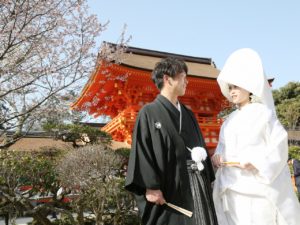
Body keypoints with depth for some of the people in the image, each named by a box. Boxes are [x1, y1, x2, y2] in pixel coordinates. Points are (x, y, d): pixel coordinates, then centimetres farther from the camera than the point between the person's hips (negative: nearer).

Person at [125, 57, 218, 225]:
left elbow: (199, 147, 15)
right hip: (168, 188, -6)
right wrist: (150, 186, -19)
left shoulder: (188, 114, 15)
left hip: (195, 186, 6)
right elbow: (141, 152, -11)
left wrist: (207, 181, 9)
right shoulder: (149, 113, -4)